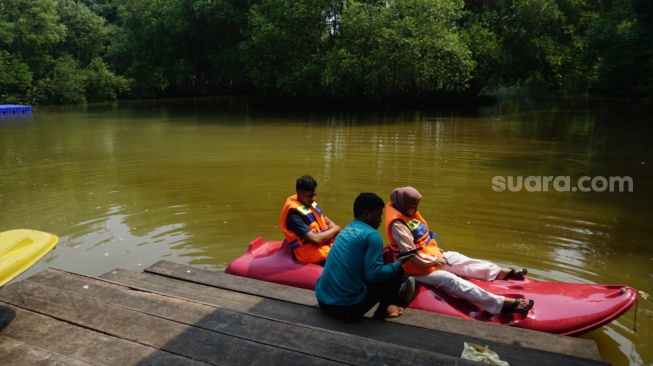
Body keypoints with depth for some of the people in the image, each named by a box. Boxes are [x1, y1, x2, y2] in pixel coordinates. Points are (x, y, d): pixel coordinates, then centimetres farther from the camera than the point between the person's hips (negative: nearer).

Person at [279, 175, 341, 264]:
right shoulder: (294, 215, -21)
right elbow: (315, 239, -26)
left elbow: (327, 221, 14)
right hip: (314, 254, -9)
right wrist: (335, 229, -11)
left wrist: (333, 232, -9)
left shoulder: (310, 203, 4)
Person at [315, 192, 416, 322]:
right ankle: (382, 310, 20)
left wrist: (381, 255, 22)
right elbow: (374, 275, -17)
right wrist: (398, 263, -1)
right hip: (347, 307, -8)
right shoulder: (371, 235, -11)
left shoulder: (346, 230, 12)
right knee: (397, 271, 8)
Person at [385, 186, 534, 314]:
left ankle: (499, 272, 16)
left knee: (460, 260, 9)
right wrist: (434, 260, -16)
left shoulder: (409, 214, 3)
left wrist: (435, 250, 4)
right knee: (452, 281, -18)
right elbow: (411, 254, -27)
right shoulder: (398, 225, -27)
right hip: (418, 268, -10)